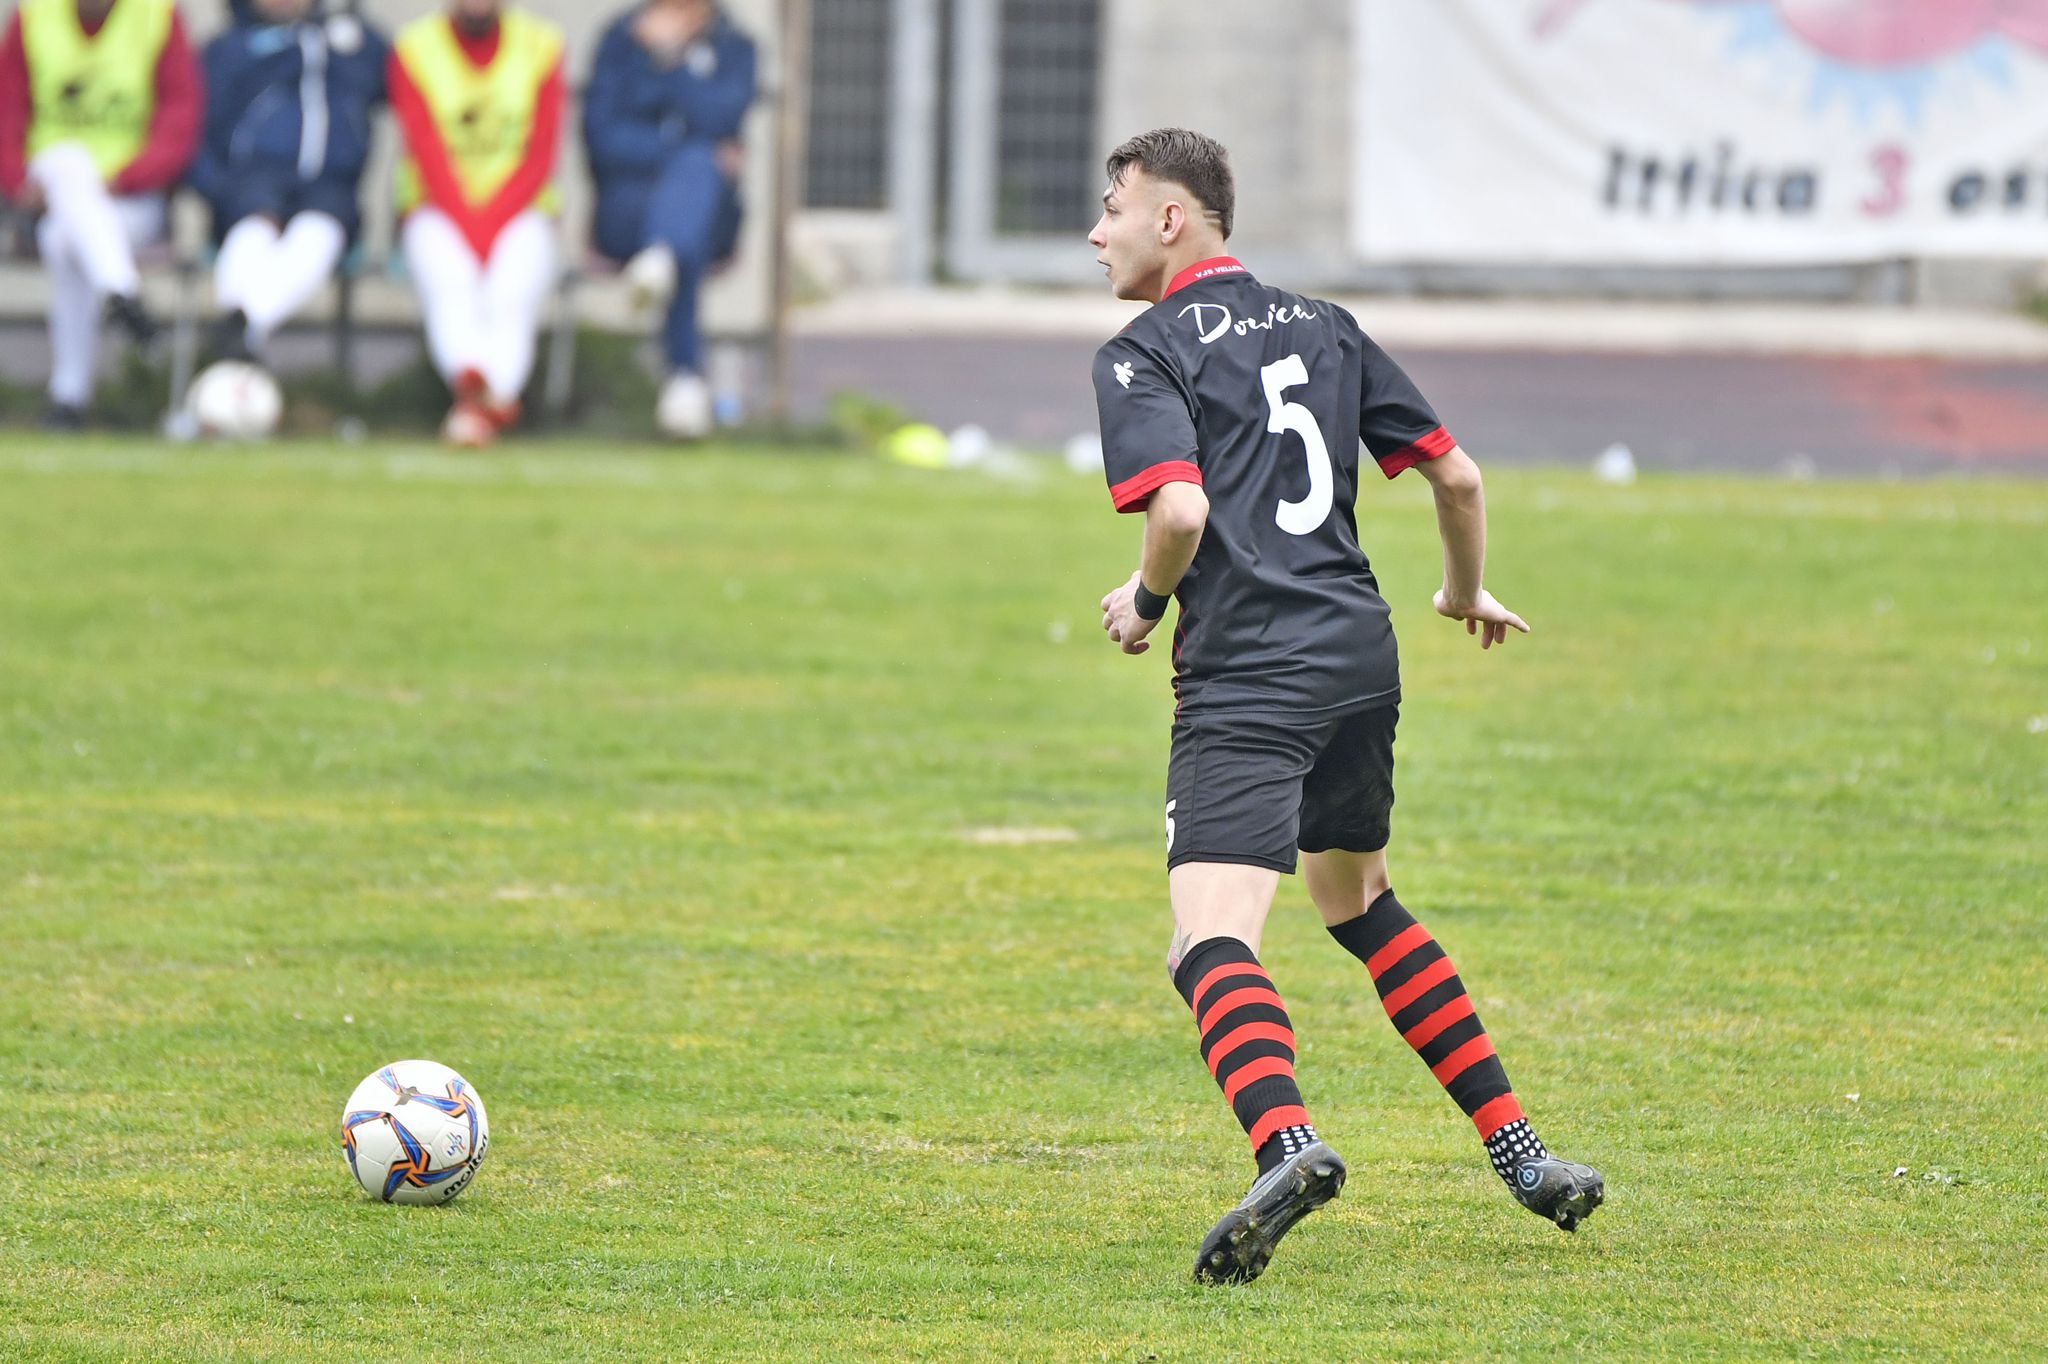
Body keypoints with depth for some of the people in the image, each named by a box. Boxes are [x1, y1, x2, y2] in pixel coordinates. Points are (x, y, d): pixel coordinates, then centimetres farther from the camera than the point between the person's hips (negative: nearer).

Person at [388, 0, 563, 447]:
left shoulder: (541, 46, 5)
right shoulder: (414, 50, 2)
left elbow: (541, 157, 0)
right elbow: (427, 152, -6)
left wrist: (490, 223, -12)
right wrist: (465, 224, -18)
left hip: (518, 212, 1)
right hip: (439, 210, -1)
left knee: (513, 291, -29)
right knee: (448, 279, -33)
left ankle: (475, 400, -52)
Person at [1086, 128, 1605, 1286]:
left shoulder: (1145, 355, -3)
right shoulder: (1323, 329, 17)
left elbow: (1180, 509, -19)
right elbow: (1456, 472, 16)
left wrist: (1144, 602, 1)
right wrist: (1469, 589, 34)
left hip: (1248, 678, -7)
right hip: (1362, 653, 7)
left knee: (1212, 940, -16)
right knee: (1360, 904, 27)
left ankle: (1287, 1143, -43)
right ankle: (1520, 1149, 24)